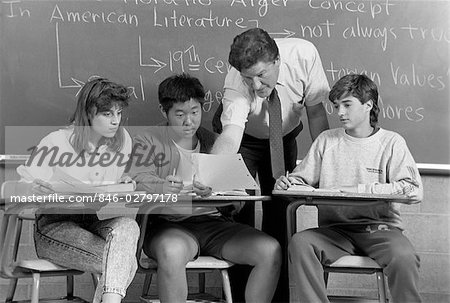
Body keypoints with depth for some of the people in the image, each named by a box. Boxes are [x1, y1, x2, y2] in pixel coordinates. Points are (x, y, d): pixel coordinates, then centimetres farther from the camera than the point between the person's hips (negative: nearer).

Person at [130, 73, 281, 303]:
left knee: (271, 250, -18)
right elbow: (140, 179, -10)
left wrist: (213, 191, -21)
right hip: (170, 225, -4)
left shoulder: (214, 142, 17)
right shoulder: (148, 141, 8)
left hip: (214, 221, 4)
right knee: (171, 251, -40)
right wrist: (162, 186, -35)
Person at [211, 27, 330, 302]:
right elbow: (231, 135, -49)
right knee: (239, 210, -11)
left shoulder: (304, 55, -31)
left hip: (284, 137, 2)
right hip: (243, 137, -2)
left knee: (278, 211, -2)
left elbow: (316, 111, -19)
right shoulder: (236, 84, -37)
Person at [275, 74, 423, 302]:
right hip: (336, 229, 3)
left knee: (403, 257, -34)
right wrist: (287, 183, -10)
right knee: (299, 243, -28)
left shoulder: (391, 142, 3)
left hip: (380, 227, -2)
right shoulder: (326, 140, 13)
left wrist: (362, 190, -18)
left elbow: (415, 191, -9)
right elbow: (302, 180, 15)